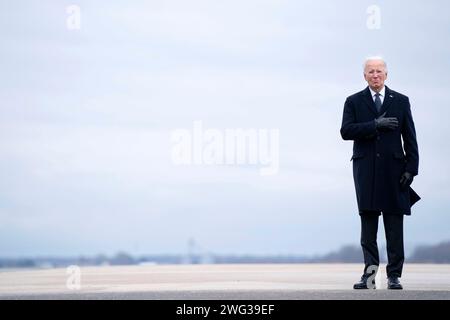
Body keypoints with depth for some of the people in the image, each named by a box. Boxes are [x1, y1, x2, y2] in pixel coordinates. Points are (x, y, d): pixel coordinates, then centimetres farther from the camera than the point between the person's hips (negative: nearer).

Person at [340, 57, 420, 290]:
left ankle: (394, 275, 4)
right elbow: (346, 131, -5)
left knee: (394, 224, 0)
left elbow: (410, 138, 7)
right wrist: (375, 125, -16)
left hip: (393, 169, 0)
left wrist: (411, 168, -3)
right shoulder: (354, 102, 9)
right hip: (365, 169, 0)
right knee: (368, 222, -1)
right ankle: (370, 271, -1)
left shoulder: (401, 101, 11)